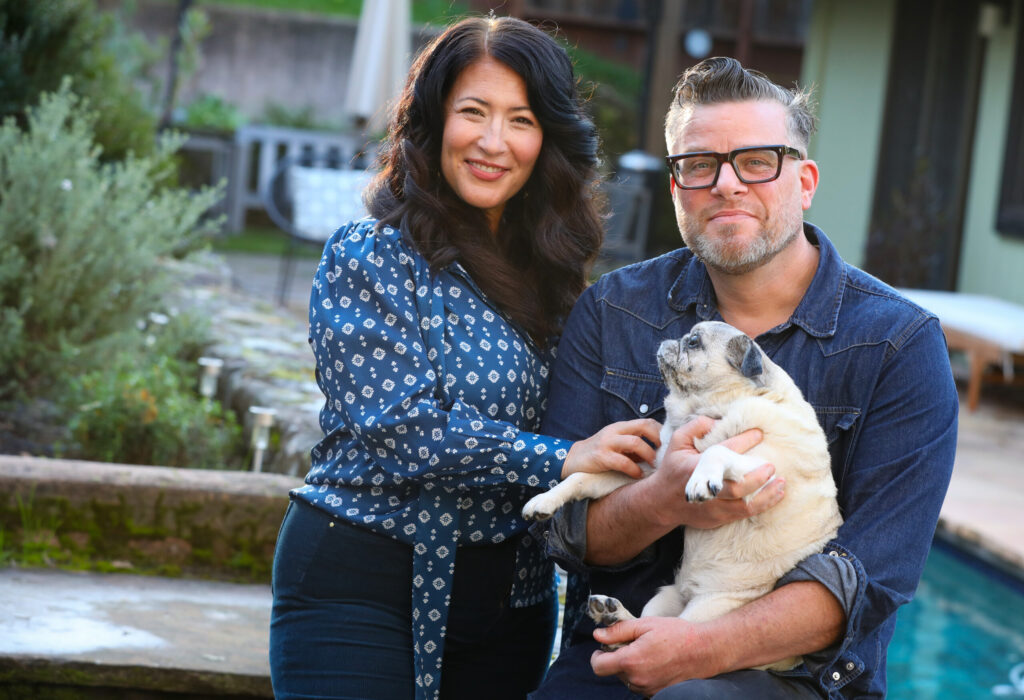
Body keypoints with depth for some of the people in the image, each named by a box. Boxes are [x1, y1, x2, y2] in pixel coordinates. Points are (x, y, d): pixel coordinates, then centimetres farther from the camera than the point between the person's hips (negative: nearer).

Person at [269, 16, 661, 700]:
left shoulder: (553, 273, 9)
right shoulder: (367, 256, -8)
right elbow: (395, 423, -18)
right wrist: (559, 458, -22)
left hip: (511, 589, 5)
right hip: (359, 584, -5)